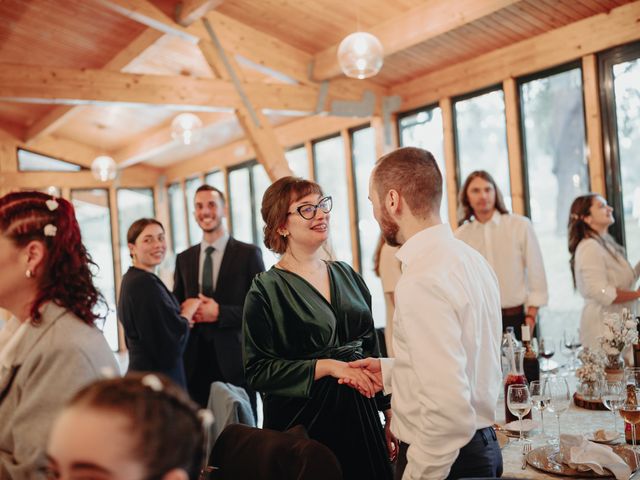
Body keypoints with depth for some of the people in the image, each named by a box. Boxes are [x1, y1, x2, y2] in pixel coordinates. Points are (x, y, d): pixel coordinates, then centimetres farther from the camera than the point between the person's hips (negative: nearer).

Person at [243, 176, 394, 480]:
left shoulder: (346, 275, 7)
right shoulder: (266, 290, -9)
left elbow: (371, 348, 12)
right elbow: (258, 370, -13)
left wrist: (388, 409, 11)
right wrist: (327, 366, -20)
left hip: (361, 414, 5)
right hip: (305, 423, -5)